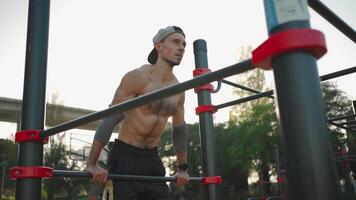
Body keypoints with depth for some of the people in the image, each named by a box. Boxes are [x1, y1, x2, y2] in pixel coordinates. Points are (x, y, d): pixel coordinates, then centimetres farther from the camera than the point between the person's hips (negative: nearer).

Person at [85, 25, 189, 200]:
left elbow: (180, 130, 16)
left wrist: (183, 168, 20)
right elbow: (110, 118, -17)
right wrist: (92, 164, -20)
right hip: (125, 156, -6)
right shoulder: (137, 78, -15)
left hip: (152, 158, 6)